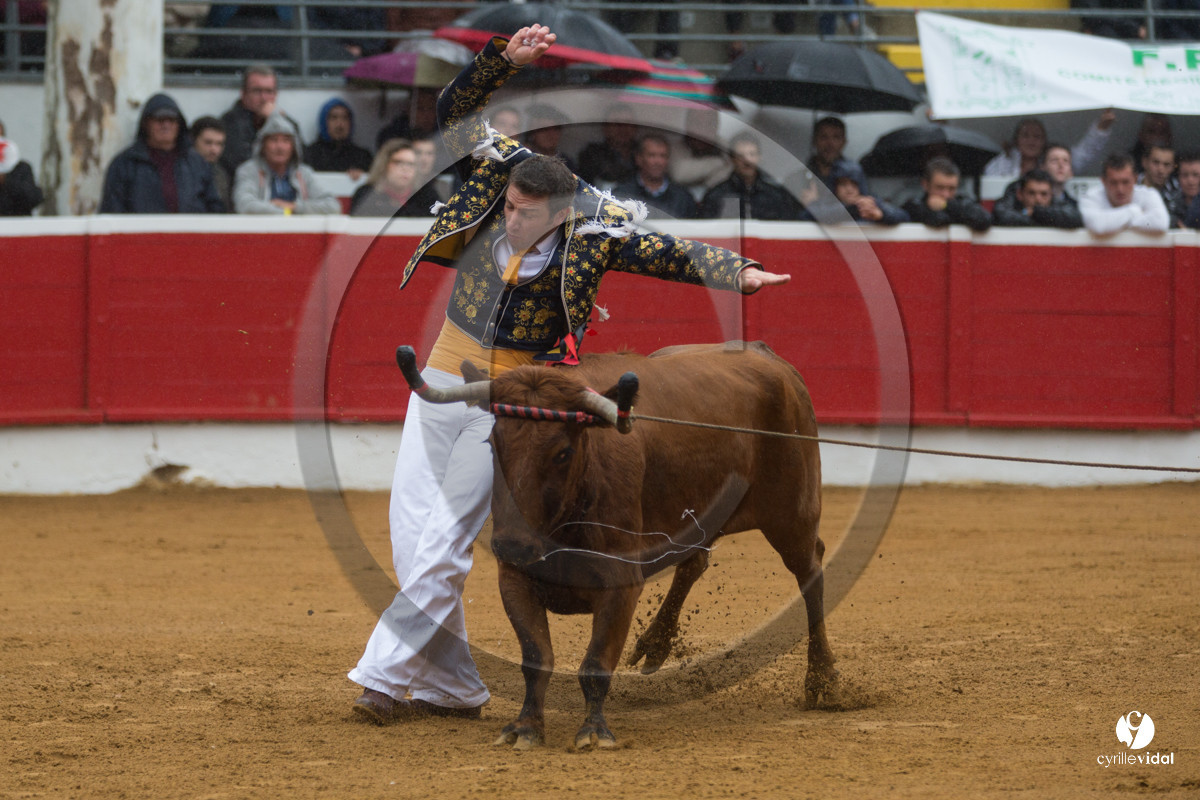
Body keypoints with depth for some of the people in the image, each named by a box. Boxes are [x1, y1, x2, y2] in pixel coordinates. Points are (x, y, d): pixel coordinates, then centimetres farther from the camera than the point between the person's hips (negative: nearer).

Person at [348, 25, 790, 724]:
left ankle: (388, 677, -1)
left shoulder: (595, 233, -17)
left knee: (446, 543, -8)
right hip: (444, 375, 5)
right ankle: (451, 688, 16)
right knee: (411, 531, 6)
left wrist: (739, 271, -35)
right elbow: (455, 113, -9)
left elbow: (679, 255, -19)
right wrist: (505, 58, -23)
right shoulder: (494, 181, -8)